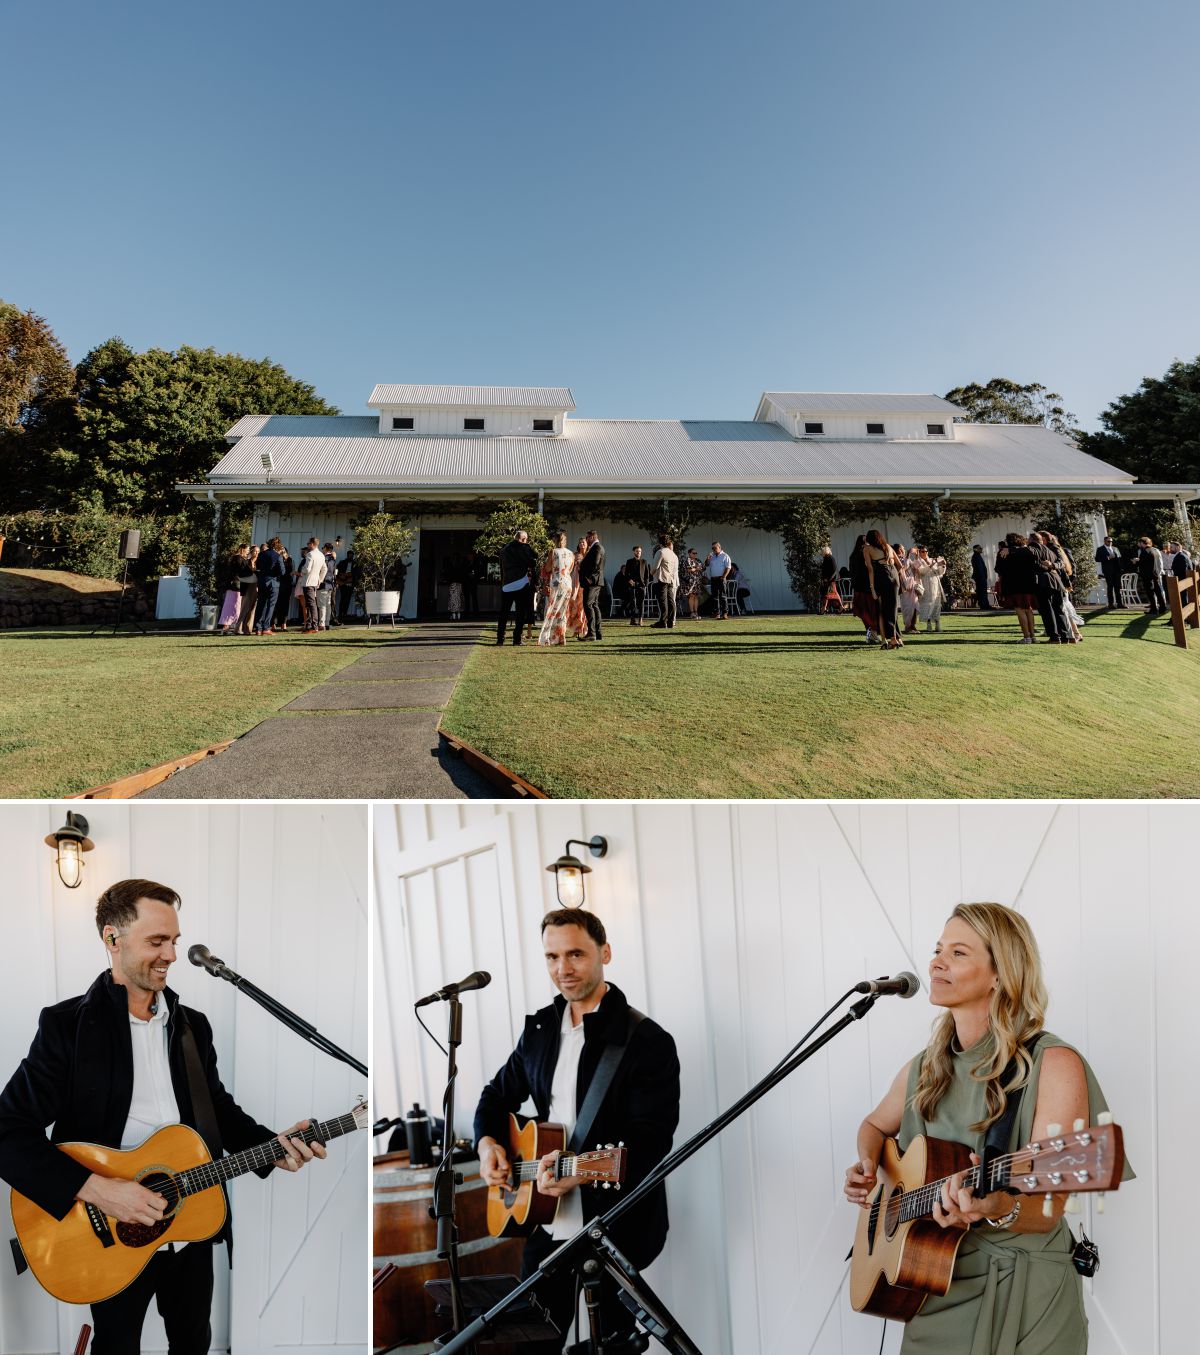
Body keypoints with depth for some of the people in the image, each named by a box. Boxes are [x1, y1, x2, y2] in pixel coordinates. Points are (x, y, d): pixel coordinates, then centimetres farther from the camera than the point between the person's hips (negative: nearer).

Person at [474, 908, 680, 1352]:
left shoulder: (647, 1040, -16)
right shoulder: (540, 1028, 5)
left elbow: (651, 1141, -20)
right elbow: (498, 1094, 17)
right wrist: (488, 1142, -2)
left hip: (614, 1229, -5)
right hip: (545, 1222, 6)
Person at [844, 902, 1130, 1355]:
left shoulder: (1053, 1064, -16)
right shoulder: (926, 1068, 1)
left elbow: (1047, 1213, -19)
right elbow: (875, 1126, 18)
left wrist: (993, 1207, -38)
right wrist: (868, 1167, -2)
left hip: (1022, 1298, -5)